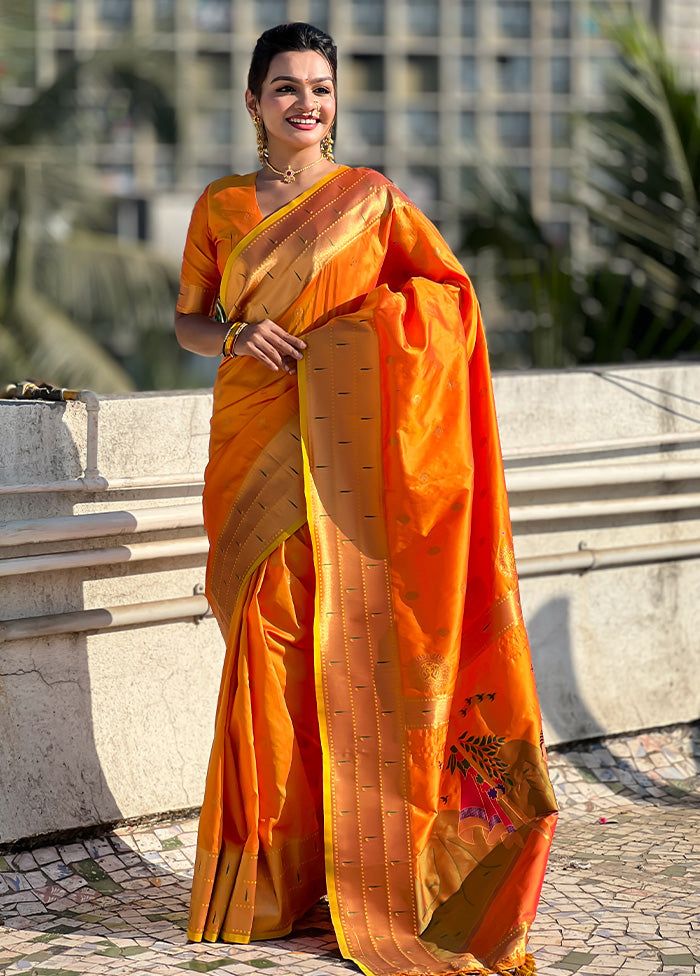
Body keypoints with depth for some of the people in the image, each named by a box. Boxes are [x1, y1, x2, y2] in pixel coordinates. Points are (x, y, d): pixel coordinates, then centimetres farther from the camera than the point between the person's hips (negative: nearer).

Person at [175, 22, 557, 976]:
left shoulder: (373, 199, 5)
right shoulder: (221, 206, 10)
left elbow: (453, 295, 6)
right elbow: (188, 323, 16)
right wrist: (237, 335, -5)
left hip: (351, 449, -1)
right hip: (256, 442, 1)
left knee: (354, 632, -4)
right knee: (270, 639, -1)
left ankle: (363, 860, 6)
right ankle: (270, 869, 9)